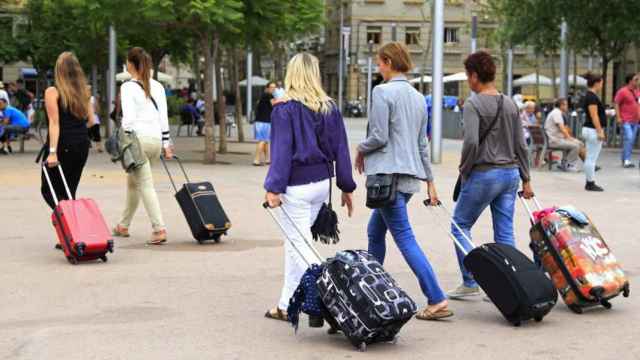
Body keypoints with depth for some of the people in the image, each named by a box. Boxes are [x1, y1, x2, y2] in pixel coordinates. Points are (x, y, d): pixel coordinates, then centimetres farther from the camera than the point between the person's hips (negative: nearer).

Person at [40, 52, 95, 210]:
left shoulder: (52, 92, -8)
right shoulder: (84, 91, 8)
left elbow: (54, 123, -15)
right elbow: (91, 121, 9)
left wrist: (52, 152, -18)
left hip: (62, 144, -5)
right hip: (82, 145, 6)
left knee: (48, 190, 4)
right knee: (69, 192, 14)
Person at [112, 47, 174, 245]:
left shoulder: (128, 87, -6)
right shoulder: (158, 86, 11)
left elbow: (128, 118, -13)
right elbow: (163, 116, 11)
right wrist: (166, 144, 14)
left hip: (138, 138, -6)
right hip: (156, 139, 7)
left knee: (145, 185, -6)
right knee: (133, 182, 21)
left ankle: (159, 229, -17)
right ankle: (124, 225, 30)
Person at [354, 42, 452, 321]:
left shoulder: (382, 92, -10)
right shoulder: (418, 97, 15)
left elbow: (379, 137, -15)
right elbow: (422, 143, 17)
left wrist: (361, 149, 5)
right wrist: (429, 180, 20)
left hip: (389, 174, -9)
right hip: (411, 176, 9)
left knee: (405, 238, -8)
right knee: (375, 232, 21)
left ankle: (437, 300, -13)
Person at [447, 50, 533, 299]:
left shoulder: (473, 104, -11)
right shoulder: (510, 104, 8)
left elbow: (471, 142, -22)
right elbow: (521, 145, 10)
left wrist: (464, 170, -6)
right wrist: (526, 179, 15)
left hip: (484, 174, -6)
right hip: (510, 173, 6)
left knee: (460, 225, 10)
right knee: (505, 233, 9)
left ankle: (470, 283, 6)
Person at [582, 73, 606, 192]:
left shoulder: (590, 95, 14)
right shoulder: (592, 97, -17)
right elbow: (594, 116, -21)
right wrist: (600, 132, -21)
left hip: (589, 130, 10)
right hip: (593, 130, -10)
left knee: (590, 158, 12)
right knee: (592, 159, -5)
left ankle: (589, 183, 16)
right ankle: (591, 184, -1)